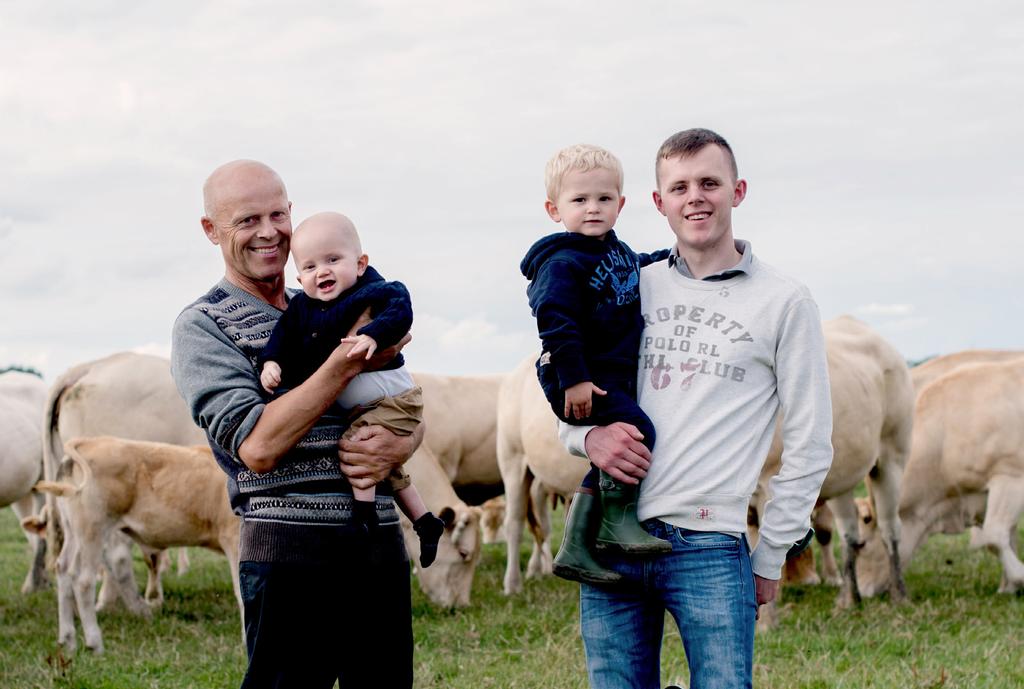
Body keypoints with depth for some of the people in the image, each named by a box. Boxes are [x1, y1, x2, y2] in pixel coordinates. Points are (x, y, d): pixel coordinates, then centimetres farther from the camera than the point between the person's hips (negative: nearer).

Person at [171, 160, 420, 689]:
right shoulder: (203, 326, -1)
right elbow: (257, 447, -14)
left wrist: (399, 445, -7)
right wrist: (347, 363, -15)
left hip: (381, 541, 6)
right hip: (289, 547, -6)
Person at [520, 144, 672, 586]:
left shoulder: (616, 251, 14)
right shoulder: (562, 264, -15)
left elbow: (636, 271, 38)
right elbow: (556, 322, -22)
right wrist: (574, 379, -26)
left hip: (615, 378, 10)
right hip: (581, 383, -10)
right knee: (635, 430, -26)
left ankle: (576, 551, 16)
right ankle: (618, 521, -14)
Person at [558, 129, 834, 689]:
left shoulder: (783, 302, 3)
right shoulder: (631, 289, 13)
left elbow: (809, 448, 5)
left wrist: (769, 558, 2)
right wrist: (589, 436, -5)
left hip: (709, 547, -3)